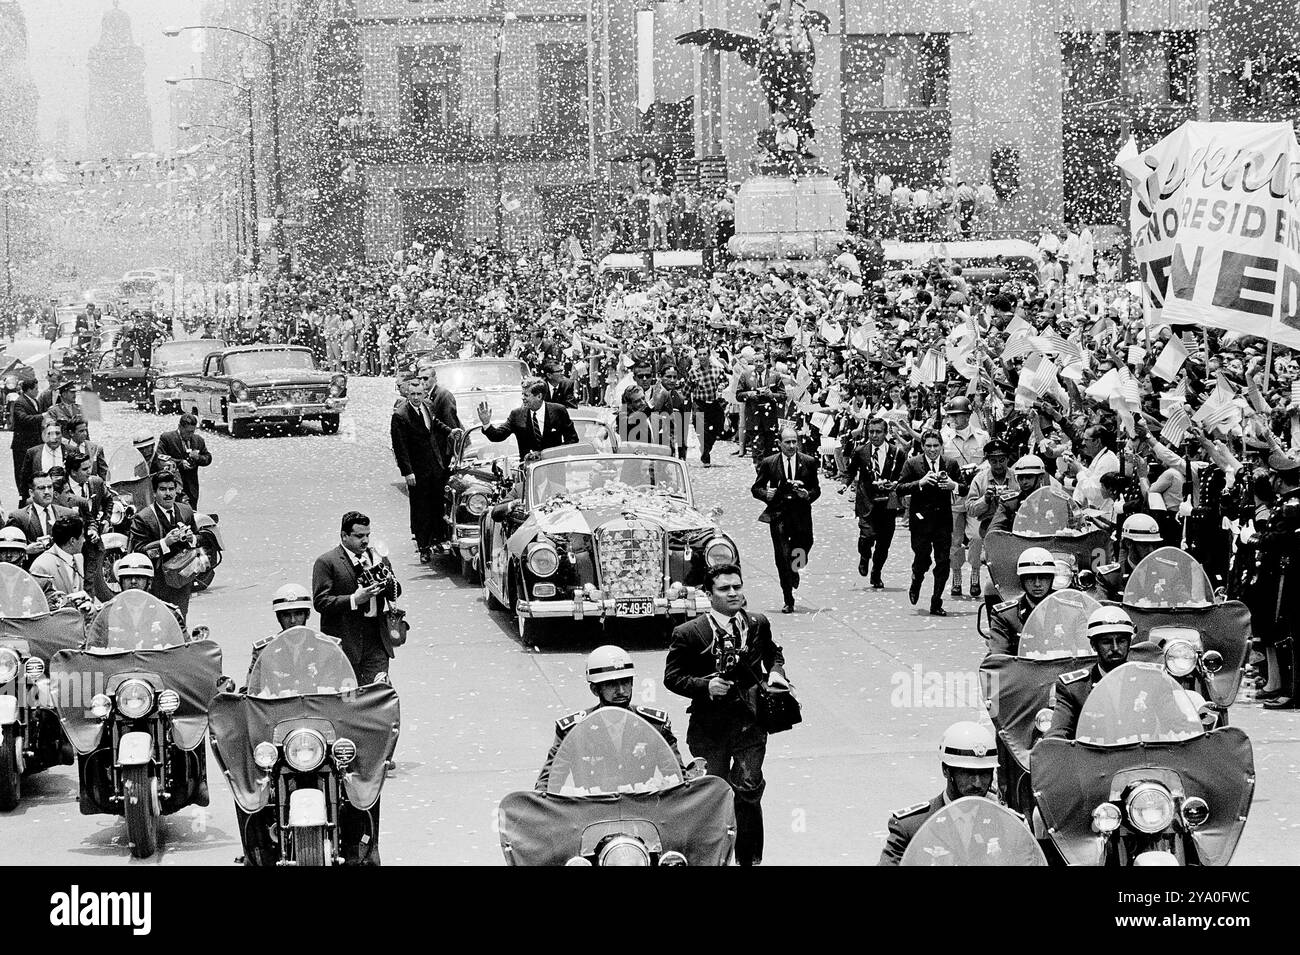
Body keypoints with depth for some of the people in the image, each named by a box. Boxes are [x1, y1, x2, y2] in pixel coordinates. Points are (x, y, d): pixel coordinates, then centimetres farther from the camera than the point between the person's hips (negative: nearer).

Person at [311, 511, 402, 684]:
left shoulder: (377, 557, 14)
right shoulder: (326, 562, -3)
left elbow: (395, 594, 18)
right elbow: (320, 602, -10)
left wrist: (388, 582, -6)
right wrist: (353, 600, -20)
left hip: (376, 642, 4)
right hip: (343, 643, -4)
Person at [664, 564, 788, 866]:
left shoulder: (758, 624, 5)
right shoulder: (688, 634, -7)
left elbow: (773, 653, 24)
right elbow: (672, 677, -3)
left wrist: (776, 672, 3)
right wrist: (705, 685, -18)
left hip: (750, 723, 1)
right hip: (709, 726, -1)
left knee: (748, 788, -9)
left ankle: (749, 858, 6)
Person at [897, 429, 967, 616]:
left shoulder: (951, 464, 8)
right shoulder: (912, 463, 1)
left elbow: (964, 489, 9)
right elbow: (900, 488, -5)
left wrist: (954, 485, -13)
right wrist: (920, 483, -19)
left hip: (943, 520, 2)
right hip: (921, 520, -2)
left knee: (943, 563, -2)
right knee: (922, 559, -6)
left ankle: (936, 604, 8)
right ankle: (916, 584, 29)